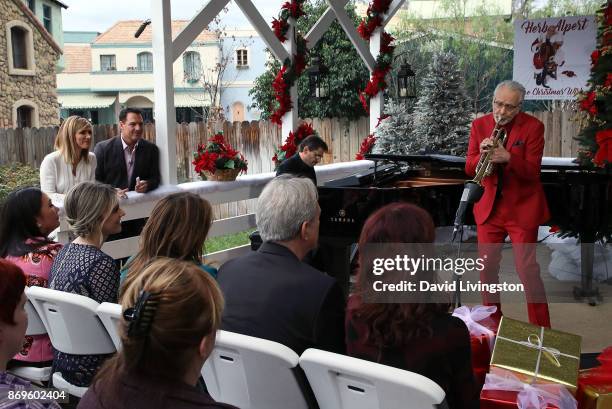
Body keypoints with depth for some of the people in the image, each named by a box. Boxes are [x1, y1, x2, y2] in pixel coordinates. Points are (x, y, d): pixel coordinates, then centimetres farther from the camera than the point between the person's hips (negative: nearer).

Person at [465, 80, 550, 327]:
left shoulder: (533, 127, -8)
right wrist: (481, 156, -21)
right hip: (488, 207, 4)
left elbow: (532, 171, -13)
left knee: (527, 269, -3)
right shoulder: (479, 125, 2)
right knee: (487, 268, 8)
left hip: (522, 208, -3)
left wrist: (508, 158, -31)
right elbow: (469, 169, 0)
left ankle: (541, 329, 10)